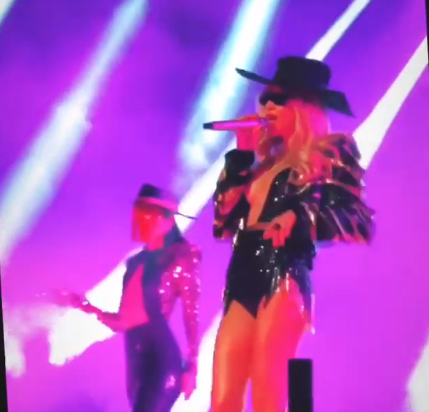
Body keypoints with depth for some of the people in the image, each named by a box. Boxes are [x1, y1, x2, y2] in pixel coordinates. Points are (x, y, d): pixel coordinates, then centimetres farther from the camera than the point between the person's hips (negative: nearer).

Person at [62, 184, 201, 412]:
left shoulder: (180, 260, -3)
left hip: (162, 356, -7)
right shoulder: (137, 263, 14)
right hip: (135, 356, 7)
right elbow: (122, 322, 14)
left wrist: (191, 368, -12)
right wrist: (85, 306, 5)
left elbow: (192, 318, -7)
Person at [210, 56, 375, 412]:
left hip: (284, 280, -6)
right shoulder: (265, 163, 23)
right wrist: (241, 155, 16)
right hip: (243, 283, 7)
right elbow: (224, 223, 15)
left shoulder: (329, 153, 5)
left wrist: (301, 218, -19)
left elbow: (360, 223, -5)